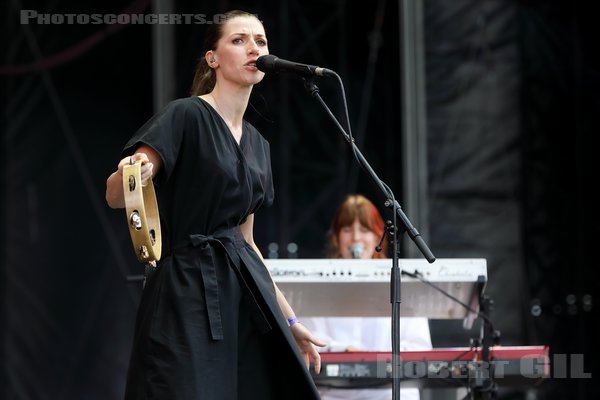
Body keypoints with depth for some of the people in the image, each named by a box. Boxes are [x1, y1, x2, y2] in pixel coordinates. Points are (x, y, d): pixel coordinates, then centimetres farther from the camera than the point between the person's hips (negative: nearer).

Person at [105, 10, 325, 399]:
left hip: (245, 294, 7)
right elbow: (115, 196, -15)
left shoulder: (257, 144, 17)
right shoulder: (185, 116, -5)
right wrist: (132, 174, -39)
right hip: (189, 290, -7)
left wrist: (289, 320, 23)